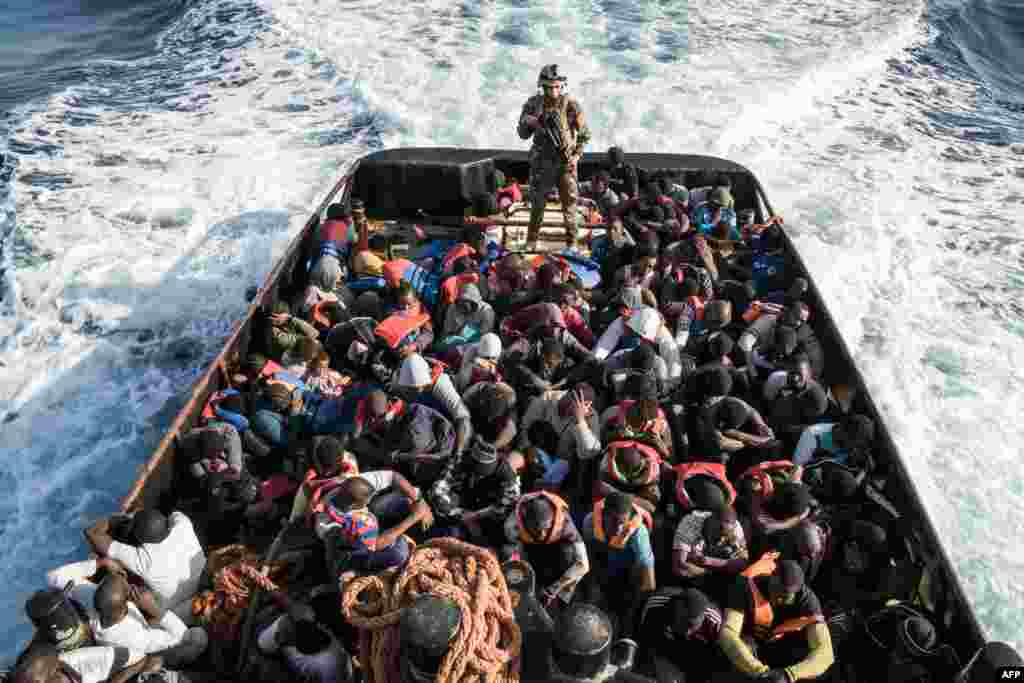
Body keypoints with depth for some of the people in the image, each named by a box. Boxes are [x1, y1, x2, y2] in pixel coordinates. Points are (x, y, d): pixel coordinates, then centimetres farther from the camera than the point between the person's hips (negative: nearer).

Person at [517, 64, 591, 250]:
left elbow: (585, 134, 2)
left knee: (569, 203, 2)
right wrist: (527, 122, -16)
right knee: (537, 203, 8)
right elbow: (523, 134, 4)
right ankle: (531, 241, 20)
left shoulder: (571, 105, -7)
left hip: (566, 162, -1)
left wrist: (577, 155, -8)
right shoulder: (533, 104, -2)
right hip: (541, 162, 2)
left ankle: (571, 242, 14)